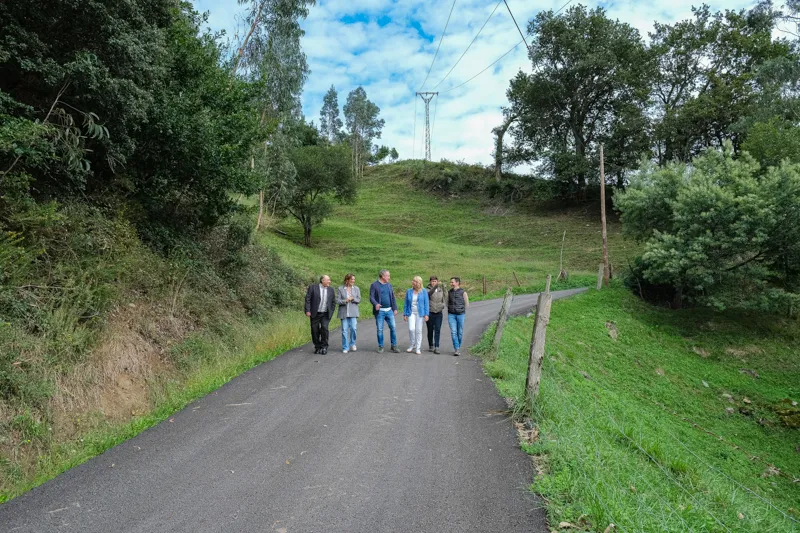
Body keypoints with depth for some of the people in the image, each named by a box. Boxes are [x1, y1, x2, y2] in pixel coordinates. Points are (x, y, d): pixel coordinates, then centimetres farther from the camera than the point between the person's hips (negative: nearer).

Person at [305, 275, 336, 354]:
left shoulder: (331, 289, 7)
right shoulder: (312, 287, -3)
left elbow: (333, 302, 13)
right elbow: (307, 299, -5)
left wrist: (331, 312, 6)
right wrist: (308, 311, -12)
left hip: (325, 314, 1)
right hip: (315, 314, -1)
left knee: (324, 328, -12)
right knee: (315, 330, 2)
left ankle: (324, 347, 1)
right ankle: (317, 347, 18)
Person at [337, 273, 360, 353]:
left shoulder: (356, 289, 8)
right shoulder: (341, 289, 2)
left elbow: (359, 300, 6)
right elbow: (337, 300, -1)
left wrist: (353, 299, -13)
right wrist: (345, 301, -17)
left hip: (353, 312, 1)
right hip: (344, 312, -1)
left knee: (353, 328, -8)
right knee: (344, 330, 0)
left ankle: (352, 344, 16)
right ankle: (345, 348, 9)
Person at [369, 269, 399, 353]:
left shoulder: (389, 285, 14)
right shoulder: (374, 285, -2)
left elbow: (393, 298, 16)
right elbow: (371, 297, -8)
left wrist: (395, 308, 10)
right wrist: (376, 304, -27)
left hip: (389, 311, 4)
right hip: (380, 311, -4)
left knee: (393, 328, 1)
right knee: (380, 329, 2)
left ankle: (394, 346, 12)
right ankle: (380, 347, 13)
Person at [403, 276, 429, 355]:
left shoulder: (424, 292, 0)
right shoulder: (409, 291, 5)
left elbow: (426, 303, -1)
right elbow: (406, 304, 9)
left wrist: (426, 314, -6)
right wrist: (405, 314, 5)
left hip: (420, 314, -1)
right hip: (411, 313, 1)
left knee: (418, 330, 1)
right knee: (411, 329, -12)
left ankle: (417, 348, 11)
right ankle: (411, 346, 9)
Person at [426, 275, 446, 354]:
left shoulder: (441, 289, 8)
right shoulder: (427, 289, -4)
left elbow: (445, 298, 16)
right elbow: (429, 293, -27)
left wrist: (443, 305, -4)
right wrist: (435, 287, -39)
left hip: (439, 313, 2)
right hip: (430, 313, -2)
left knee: (437, 330, -8)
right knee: (430, 330, 8)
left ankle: (436, 347, -11)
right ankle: (431, 346, 25)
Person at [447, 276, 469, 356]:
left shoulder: (463, 292, -3)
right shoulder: (449, 292, 7)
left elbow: (467, 304, 4)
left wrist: (461, 310, 6)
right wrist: (450, 309, 8)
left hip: (460, 314, -2)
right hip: (451, 315, 2)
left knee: (460, 332, 5)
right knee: (453, 332, -8)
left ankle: (458, 347, 23)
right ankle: (456, 349, -7)